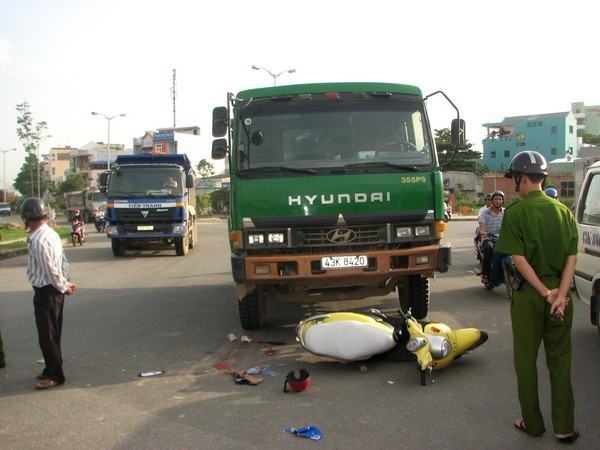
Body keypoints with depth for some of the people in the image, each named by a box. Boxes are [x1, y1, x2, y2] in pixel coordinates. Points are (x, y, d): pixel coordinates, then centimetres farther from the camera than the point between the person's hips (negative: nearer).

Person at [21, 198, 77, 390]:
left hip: (46, 292, -9)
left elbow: (51, 270, -21)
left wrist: (63, 287, -8)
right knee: (52, 334, 18)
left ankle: (55, 376, 9)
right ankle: (52, 370, 30)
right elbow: (63, 261, 10)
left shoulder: (38, 240, -23)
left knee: (47, 336, 1)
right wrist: (65, 283, 9)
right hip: (54, 290, 9)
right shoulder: (51, 233, 7)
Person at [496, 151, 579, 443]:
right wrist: (560, 293, -9)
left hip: (528, 294, -4)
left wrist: (545, 293, -13)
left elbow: (519, 259, -16)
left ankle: (532, 423, 20)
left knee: (526, 361, 10)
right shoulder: (563, 211, 4)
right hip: (559, 293, 4)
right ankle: (564, 427, 16)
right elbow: (572, 257, -2)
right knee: (560, 361, 12)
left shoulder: (516, 212, -11)